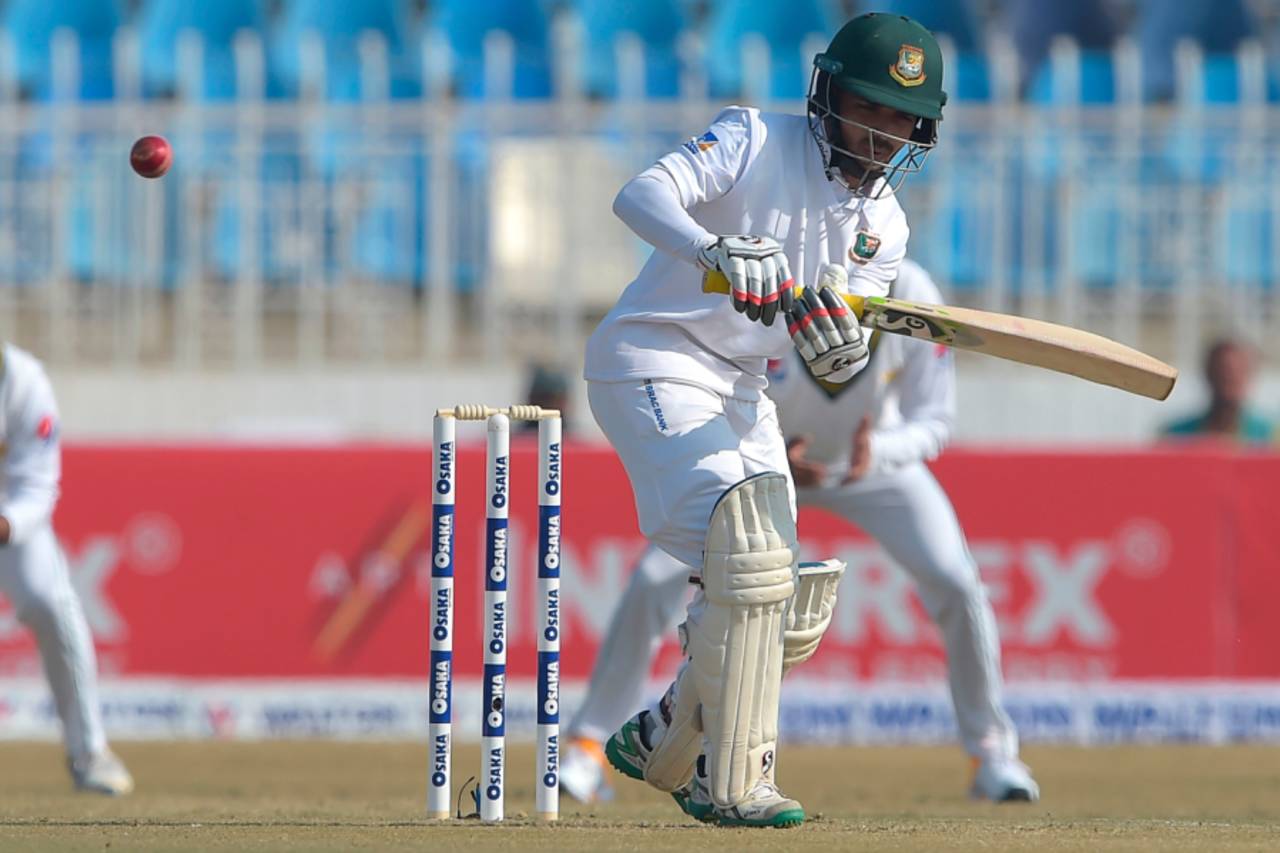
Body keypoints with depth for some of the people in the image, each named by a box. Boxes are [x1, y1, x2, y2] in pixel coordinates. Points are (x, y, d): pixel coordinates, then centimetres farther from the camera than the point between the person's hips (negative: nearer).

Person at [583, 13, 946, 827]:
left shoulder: (884, 224, 7)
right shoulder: (754, 141, -11)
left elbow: (838, 371, -1)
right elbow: (642, 194, -28)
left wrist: (843, 346, -26)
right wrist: (713, 251, -46)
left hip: (740, 392, 8)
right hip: (653, 363, -8)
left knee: (788, 598, 8)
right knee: (749, 542, -23)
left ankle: (664, 744, 27)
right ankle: (735, 782, -22)